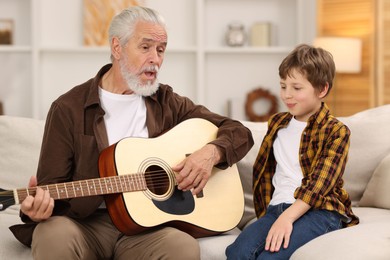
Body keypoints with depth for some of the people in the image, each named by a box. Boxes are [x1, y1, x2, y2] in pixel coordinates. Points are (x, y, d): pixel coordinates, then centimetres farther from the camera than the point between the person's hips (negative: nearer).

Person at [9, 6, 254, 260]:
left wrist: (211, 152, -8)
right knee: (55, 235, -36)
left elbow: (240, 133, 13)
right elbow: (52, 186, 0)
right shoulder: (69, 108, 1)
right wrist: (40, 205, -24)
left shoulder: (168, 103, 10)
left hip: (147, 223, 2)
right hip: (88, 222, -2)